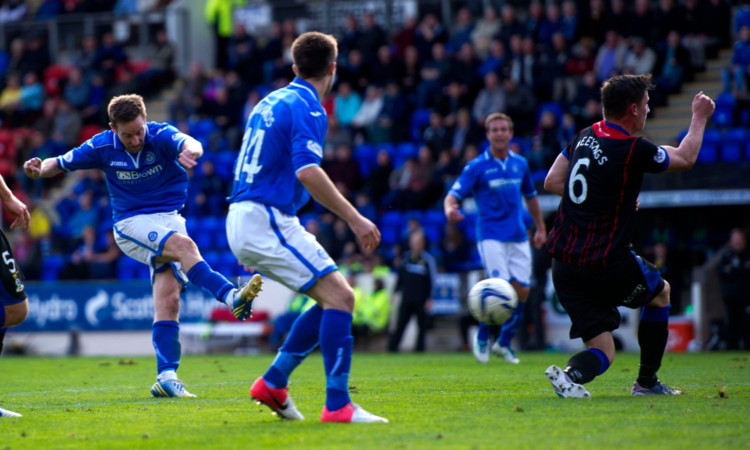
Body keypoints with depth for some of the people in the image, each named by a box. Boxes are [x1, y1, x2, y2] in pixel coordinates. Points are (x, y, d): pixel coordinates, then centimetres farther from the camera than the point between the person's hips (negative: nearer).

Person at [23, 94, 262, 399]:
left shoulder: (161, 136, -12)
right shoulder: (102, 147, -7)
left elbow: (188, 143, -35)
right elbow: (61, 163, 7)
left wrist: (190, 151, -60)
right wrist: (38, 169, -16)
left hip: (169, 218, 1)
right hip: (131, 223, -1)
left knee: (168, 297, -11)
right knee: (183, 245, -31)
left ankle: (166, 377, -13)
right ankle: (231, 297, -42)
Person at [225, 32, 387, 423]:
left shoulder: (272, 102, 18)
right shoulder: (307, 108, -11)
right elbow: (307, 172, -25)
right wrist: (354, 219, -23)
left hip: (242, 219, 9)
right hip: (267, 219, -9)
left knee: (335, 297, 12)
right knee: (339, 297, -12)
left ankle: (273, 383, 10)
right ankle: (337, 405, -18)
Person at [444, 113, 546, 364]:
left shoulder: (520, 164, 11)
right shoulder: (477, 166, -3)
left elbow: (530, 196, 25)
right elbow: (453, 195, -11)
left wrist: (540, 228, 25)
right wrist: (450, 209, -34)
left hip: (519, 237, 5)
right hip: (491, 236, -5)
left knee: (522, 291, -2)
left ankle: (504, 343, 15)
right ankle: (482, 338, 4)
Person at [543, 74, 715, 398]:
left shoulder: (585, 137, 8)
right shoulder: (633, 150, -13)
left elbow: (551, 182, 15)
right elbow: (686, 158, 3)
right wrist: (700, 117, 19)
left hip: (563, 264, 6)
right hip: (607, 265, -6)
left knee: (603, 350, 9)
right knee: (661, 291, 26)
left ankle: (572, 373, -23)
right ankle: (646, 382, 27)